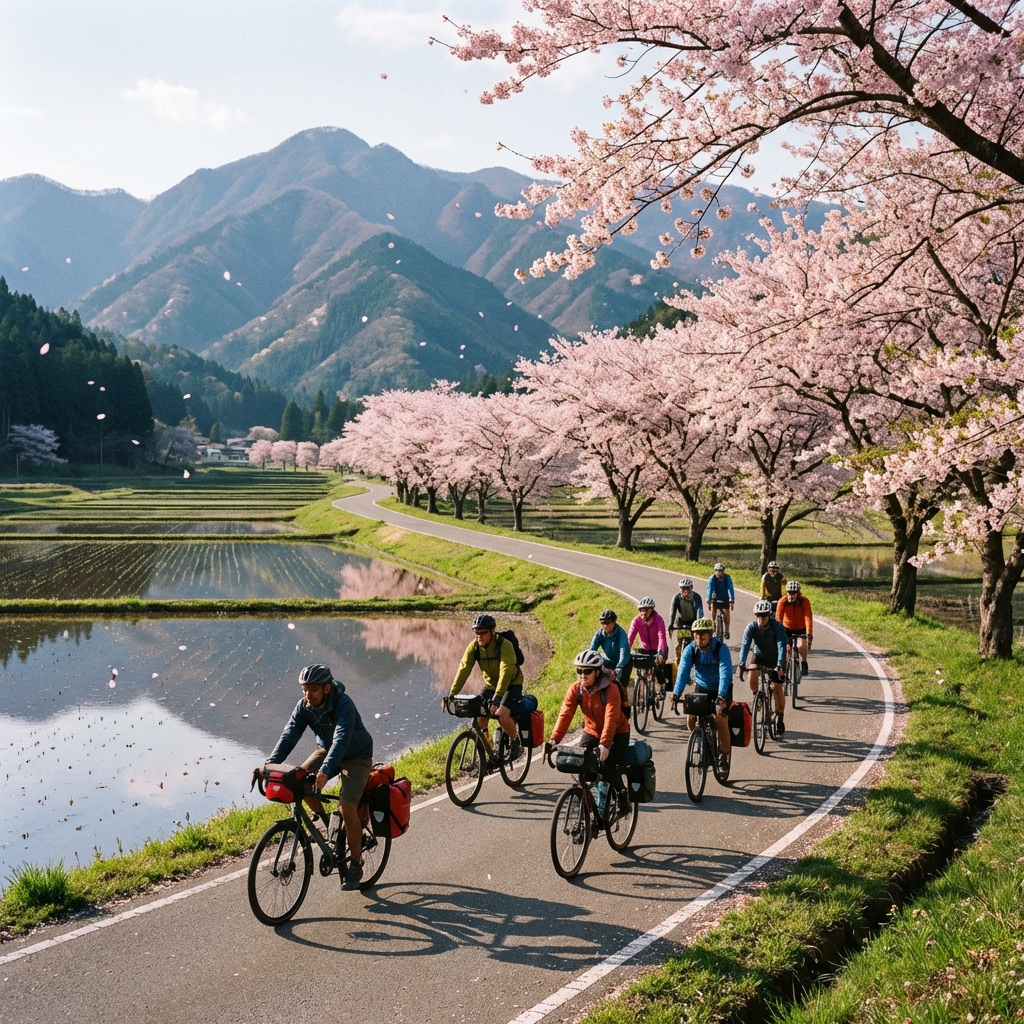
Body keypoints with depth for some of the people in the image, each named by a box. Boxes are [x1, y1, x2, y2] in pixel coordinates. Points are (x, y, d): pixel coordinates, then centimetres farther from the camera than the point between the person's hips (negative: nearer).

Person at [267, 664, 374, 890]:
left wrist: (325, 771, -56)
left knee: (347, 807, -22)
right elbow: (289, 735, -20)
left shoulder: (344, 704, -31)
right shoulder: (304, 706, -13)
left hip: (356, 757, -6)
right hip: (326, 750, 6)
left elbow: (341, 740, -42)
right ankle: (324, 819, 7)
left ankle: (355, 865, -6)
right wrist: (270, 764, -35)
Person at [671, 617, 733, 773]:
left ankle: (724, 755, 0)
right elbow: (683, 672, -24)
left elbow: (725, 674, -34)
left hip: (722, 689, -3)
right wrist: (676, 695, -38)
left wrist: (721, 697, -47)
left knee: (720, 719, -20)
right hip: (701, 688, 3)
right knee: (690, 716, -16)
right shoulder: (690, 649, -16)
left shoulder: (721, 648, -25)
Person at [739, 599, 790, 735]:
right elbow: (745, 645, -31)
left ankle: (780, 719, 4)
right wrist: (741, 665, -45)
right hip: (760, 657, 2)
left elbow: (781, 646, -35)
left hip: (775, 659, -2)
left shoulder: (777, 626, -27)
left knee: (777, 687, -12)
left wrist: (780, 665, -49)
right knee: (753, 673, -29)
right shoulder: (751, 627, -22)